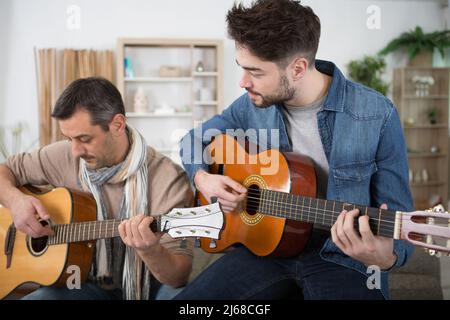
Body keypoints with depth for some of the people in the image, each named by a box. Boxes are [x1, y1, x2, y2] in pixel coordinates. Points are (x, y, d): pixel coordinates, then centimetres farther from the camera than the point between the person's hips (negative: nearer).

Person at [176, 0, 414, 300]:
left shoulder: (377, 116, -15)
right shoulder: (252, 105, -2)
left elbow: (396, 216, -10)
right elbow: (194, 139, 15)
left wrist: (386, 257, -32)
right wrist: (203, 178, -5)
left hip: (342, 257, -3)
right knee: (188, 299, -14)